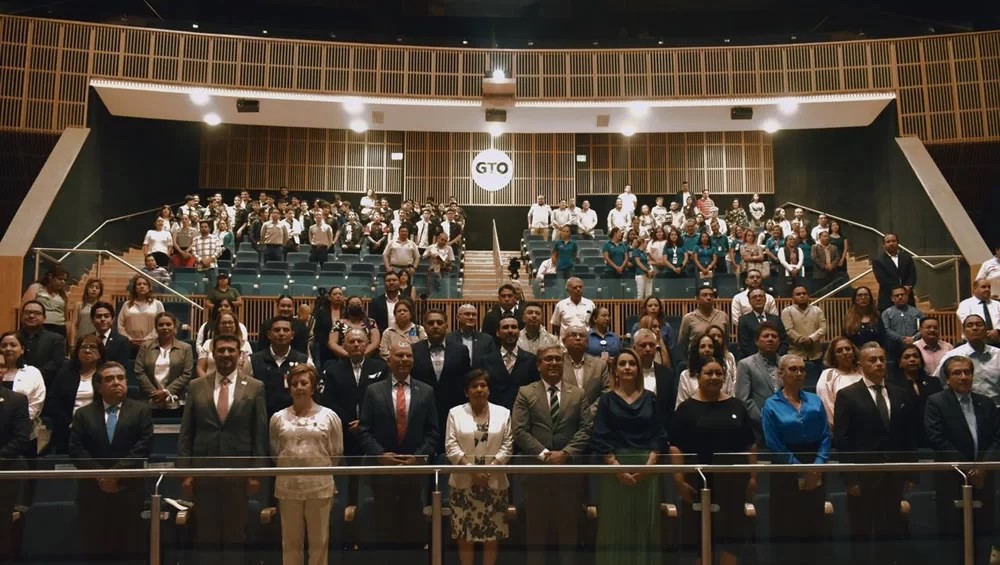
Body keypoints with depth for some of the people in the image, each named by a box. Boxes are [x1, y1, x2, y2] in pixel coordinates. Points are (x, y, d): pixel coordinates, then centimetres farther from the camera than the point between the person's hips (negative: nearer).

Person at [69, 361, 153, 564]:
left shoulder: (142, 410, 6)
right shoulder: (83, 414, 12)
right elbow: (76, 449, 1)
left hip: (129, 491, -2)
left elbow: (143, 446, -5)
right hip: (93, 491, 2)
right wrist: (99, 475, -12)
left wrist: (117, 473, -14)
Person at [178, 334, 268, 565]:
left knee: (235, 533, 9)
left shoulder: (255, 387, 1)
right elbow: (185, 434, 5)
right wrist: (185, 472, -1)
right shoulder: (196, 386, 5)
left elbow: (260, 435, 0)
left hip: (238, 471, -1)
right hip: (203, 470, 1)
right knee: (205, 533, 8)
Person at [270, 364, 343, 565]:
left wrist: (321, 471, 9)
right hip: (288, 488, 1)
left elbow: (337, 453, 4)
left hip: (320, 487, -1)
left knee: (319, 542, 9)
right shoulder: (278, 418, 3)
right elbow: (275, 453, 12)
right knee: (290, 542, 12)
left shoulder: (329, 416, -1)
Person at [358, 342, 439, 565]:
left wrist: (420, 456, -10)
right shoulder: (373, 391, 3)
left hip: (415, 466, 0)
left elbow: (433, 431, 3)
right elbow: (364, 430, -1)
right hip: (383, 466, 0)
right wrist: (381, 454, -12)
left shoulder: (426, 392, 5)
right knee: (386, 522, 7)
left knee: (413, 523, 6)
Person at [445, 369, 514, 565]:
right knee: (465, 532, 3)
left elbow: (507, 445, 1)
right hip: (464, 481, -1)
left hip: (494, 482, 1)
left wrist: (490, 469, -11)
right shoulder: (455, 413, 2)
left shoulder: (503, 413, 5)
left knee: (493, 531, 6)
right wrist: (471, 470, -13)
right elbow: (451, 446, -4)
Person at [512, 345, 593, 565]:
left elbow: (587, 429, 0)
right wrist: (544, 454, -14)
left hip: (569, 470, 1)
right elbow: (520, 431, -5)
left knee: (569, 528, 8)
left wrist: (566, 453, -13)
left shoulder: (578, 394, 10)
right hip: (536, 470, -1)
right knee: (536, 529, 6)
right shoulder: (525, 393, 5)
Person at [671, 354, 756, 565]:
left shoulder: (736, 406, 8)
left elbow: (749, 445, 9)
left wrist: (753, 476, 2)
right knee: (701, 534, 6)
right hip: (699, 479, -2)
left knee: (731, 533, 3)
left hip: (732, 479, 2)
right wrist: (679, 479, -13)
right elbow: (676, 447, -6)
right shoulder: (686, 408, -1)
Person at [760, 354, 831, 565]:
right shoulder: (771, 405, -4)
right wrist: (801, 469, -13)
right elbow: (774, 445, -9)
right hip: (786, 474, -3)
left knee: (814, 527, 9)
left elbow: (825, 437, 0)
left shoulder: (815, 401, 6)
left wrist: (818, 465, -14)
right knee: (788, 530, 3)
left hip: (815, 473, 3)